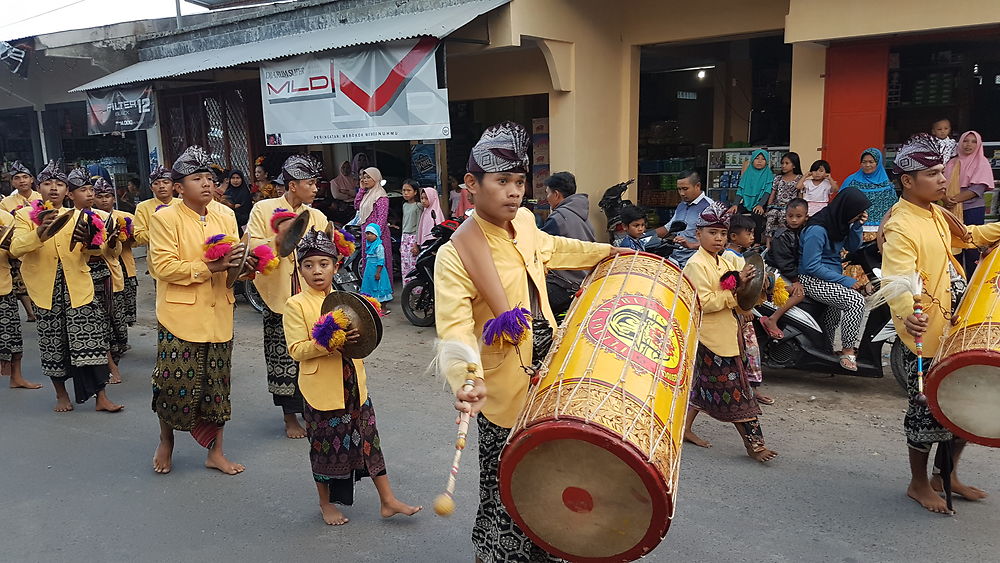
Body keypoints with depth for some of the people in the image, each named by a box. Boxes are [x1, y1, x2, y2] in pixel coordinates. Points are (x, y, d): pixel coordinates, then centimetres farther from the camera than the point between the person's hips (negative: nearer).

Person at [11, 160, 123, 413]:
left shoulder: (77, 216, 11)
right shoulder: (26, 215, 4)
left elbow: (96, 250, -1)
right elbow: (16, 248, -12)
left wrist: (88, 242, -25)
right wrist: (41, 233, -30)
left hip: (77, 286, 1)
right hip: (46, 288, -1)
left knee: (91, 337, -6)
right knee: (53, 341, 7)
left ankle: (101, 396, 1)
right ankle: (61, 394, 24)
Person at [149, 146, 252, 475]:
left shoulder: (226, 216, 9)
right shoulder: (165, 218, -7)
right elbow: (163, 266, -15)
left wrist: (242, 267, -8)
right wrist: (209, 267, -21)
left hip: (218, 315, 5)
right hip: (180, 315, -4)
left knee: (217, 384, 11)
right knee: (176, 383, 3)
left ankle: (215, 452, 24)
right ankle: (166, 442, 31)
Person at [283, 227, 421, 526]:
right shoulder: (296, 305, -8)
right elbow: (296, 350, -14)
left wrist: (362, 333, 1)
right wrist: (327, 342, -26)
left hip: (353, 384, 5)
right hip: (321, 387, -5)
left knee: (368, 439, 10)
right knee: (325, 445, 9)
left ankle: (388, 500, 20)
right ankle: (326, 503, 29)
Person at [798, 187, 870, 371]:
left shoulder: (838, 221, 5)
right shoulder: (817, 229, -22)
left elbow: (852, 246, 18)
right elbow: (811, 266, -22)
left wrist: (857, 226, -2)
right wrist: (845, 280, -22)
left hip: (832, 275, 10)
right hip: (813, 279, -10)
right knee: (856, 301, -22)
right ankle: (847, 353, -13)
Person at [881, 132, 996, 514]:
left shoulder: (936, 214, 9)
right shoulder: (900, 228, -20)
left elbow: (965, 236, 31)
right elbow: (898, 281, -32)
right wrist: (907, 315, -49)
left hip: (959, 330, 9)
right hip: (925, 335, -9)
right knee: (928, 410, 4)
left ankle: (947, 476, 35)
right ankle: (919, 484, 24)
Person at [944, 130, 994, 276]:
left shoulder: (982, 162, 0)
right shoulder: (952, 163, 11)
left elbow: (978, 189, -11)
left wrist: (955, 199, -19)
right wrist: (945, 198, -18)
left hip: (973, 209, -3)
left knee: (971, 246, -3)